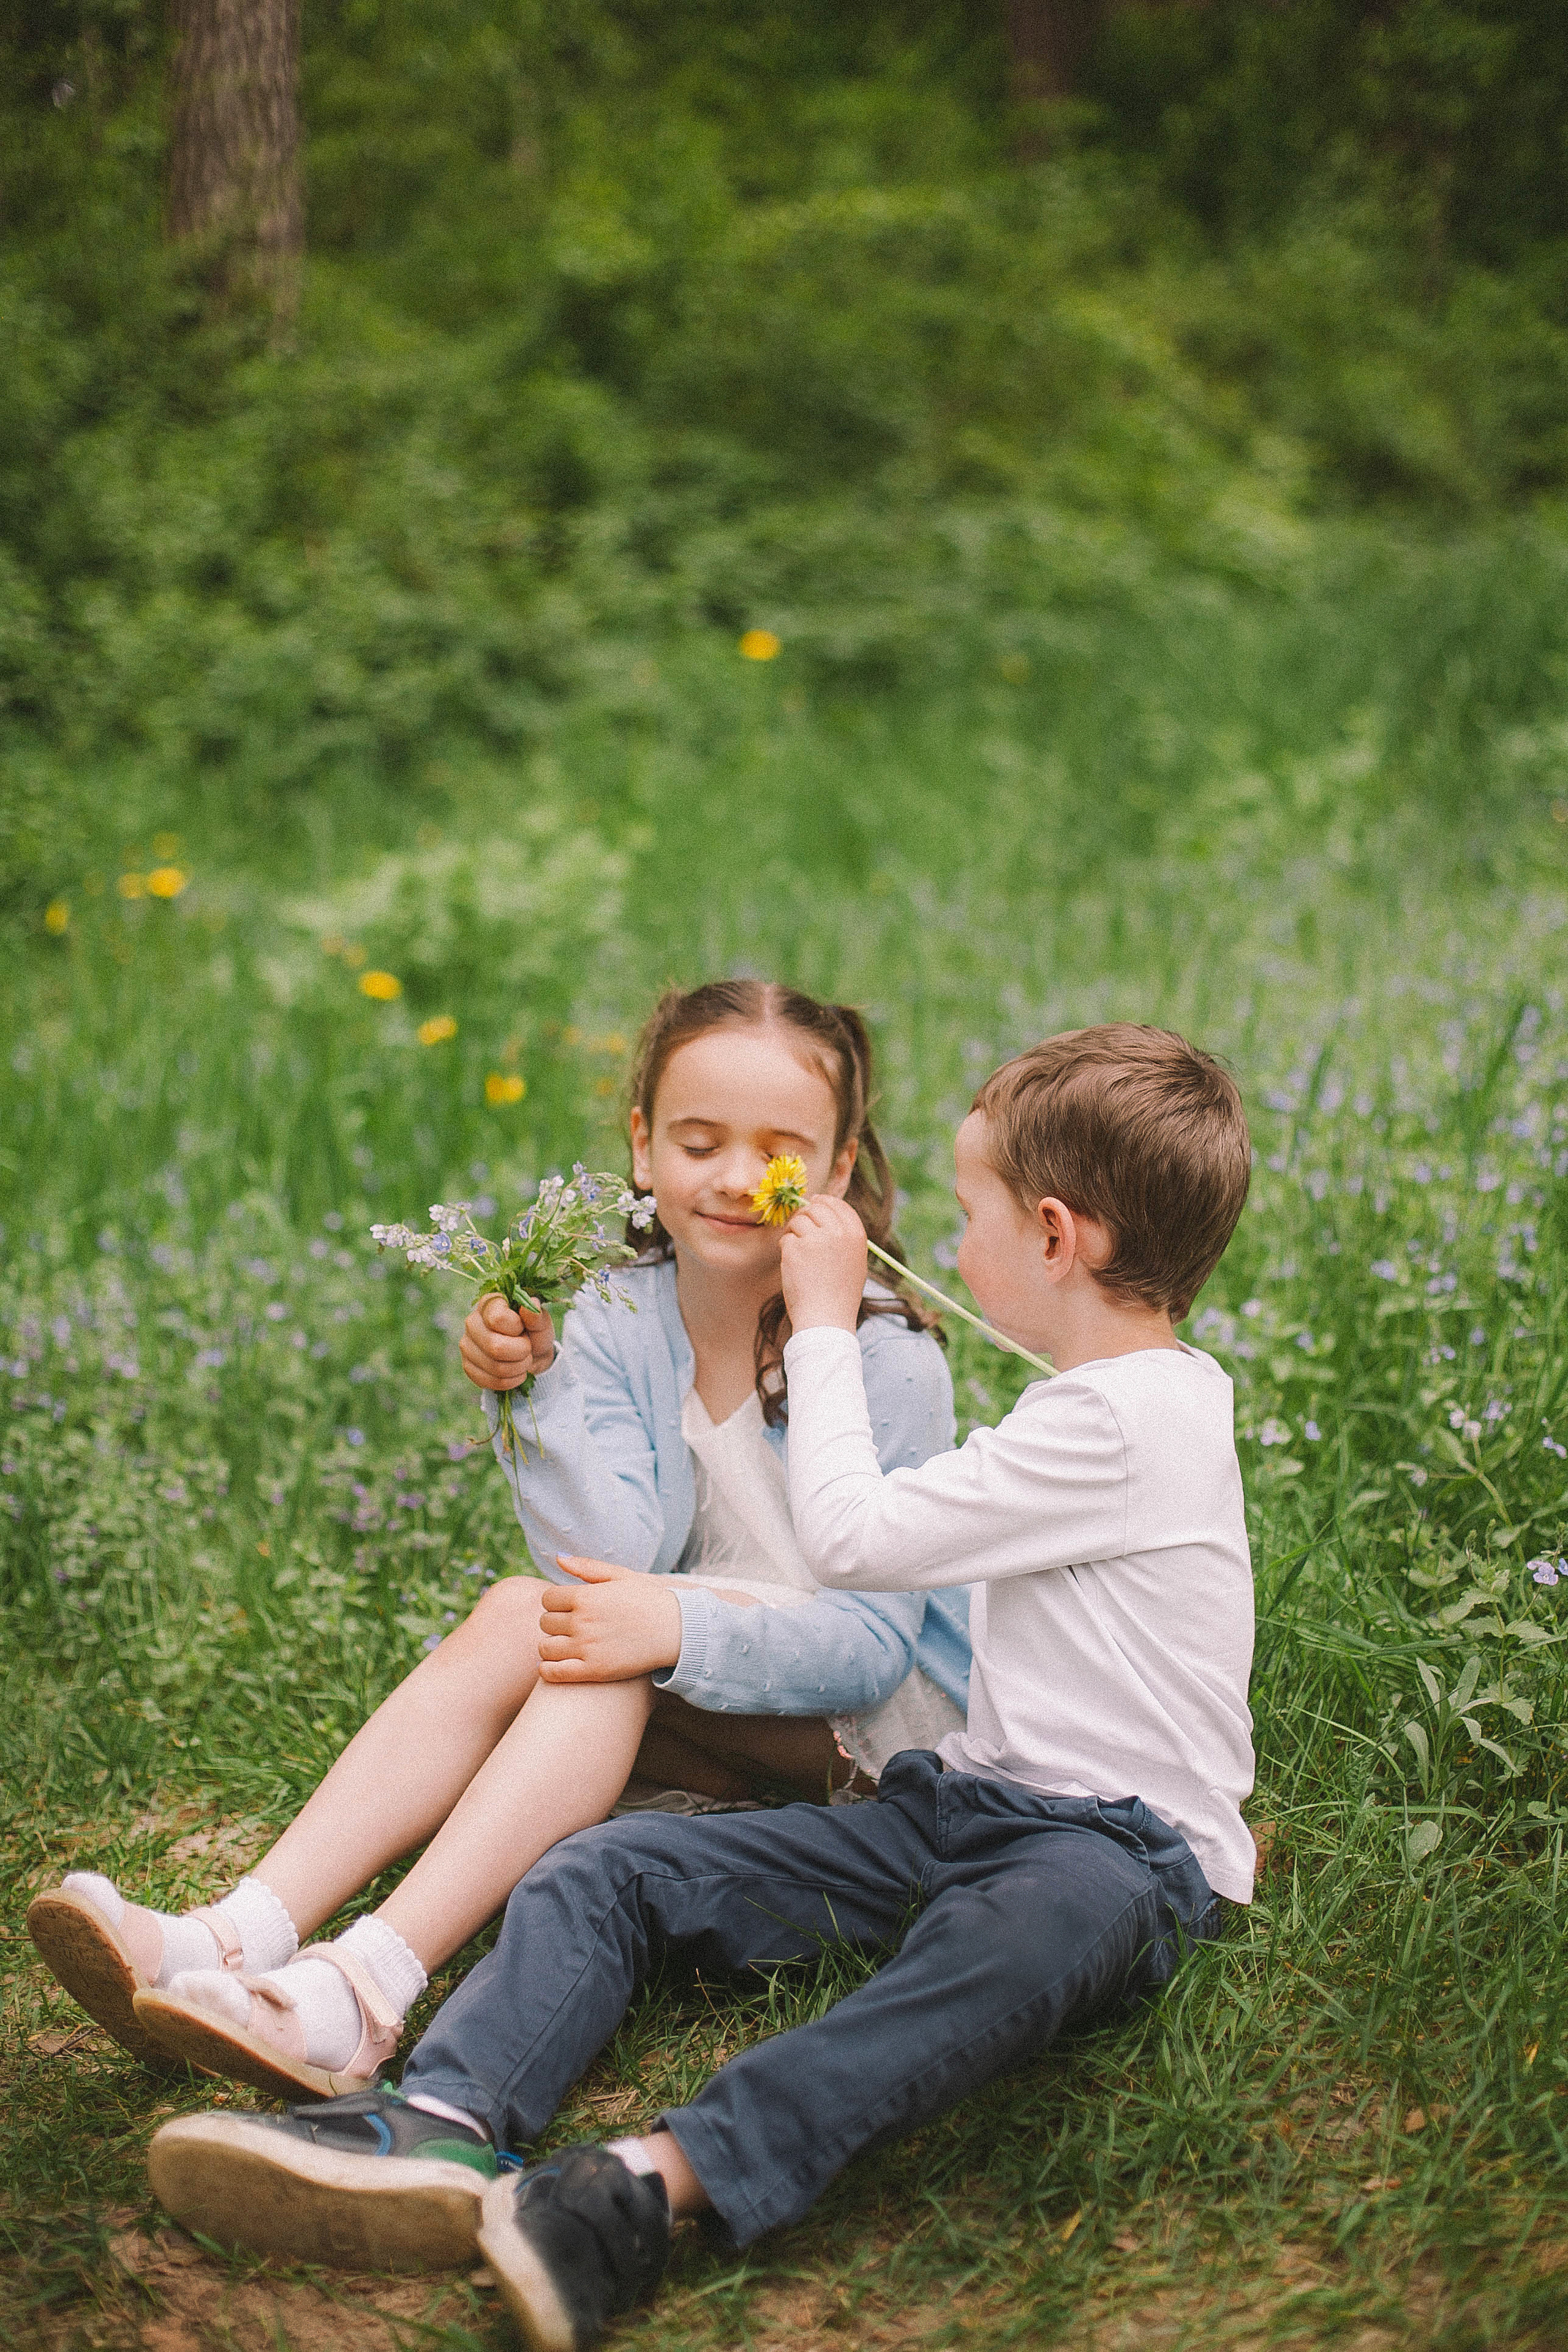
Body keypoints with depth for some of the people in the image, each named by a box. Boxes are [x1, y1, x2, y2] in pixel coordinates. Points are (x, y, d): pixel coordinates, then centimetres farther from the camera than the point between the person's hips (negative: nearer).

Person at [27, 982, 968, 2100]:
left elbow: (875, 1640, -20)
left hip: (894, 1715, -5)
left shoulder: (887, 1361, -15)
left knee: (591, 1634, -29)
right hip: (705, 1724, 5)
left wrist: (686, 1627, -35)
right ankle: (240, 1937, -34)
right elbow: (610, 1558, -13)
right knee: (523, 1615, -24)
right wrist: (537, 1385, -25)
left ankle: (366, 1995, -43)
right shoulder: (616, 1325, -1)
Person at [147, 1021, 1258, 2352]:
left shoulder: (1121, 1419, -13)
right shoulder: (1145, 1396, 18)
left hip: (1121, 1849, -9)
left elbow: (854, 1539, -12)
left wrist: (825, 1324, -1)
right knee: (609, 1868, -9)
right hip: (967, 1802, 9)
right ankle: (445, 2124, -32)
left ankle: (659, 2183, -59)